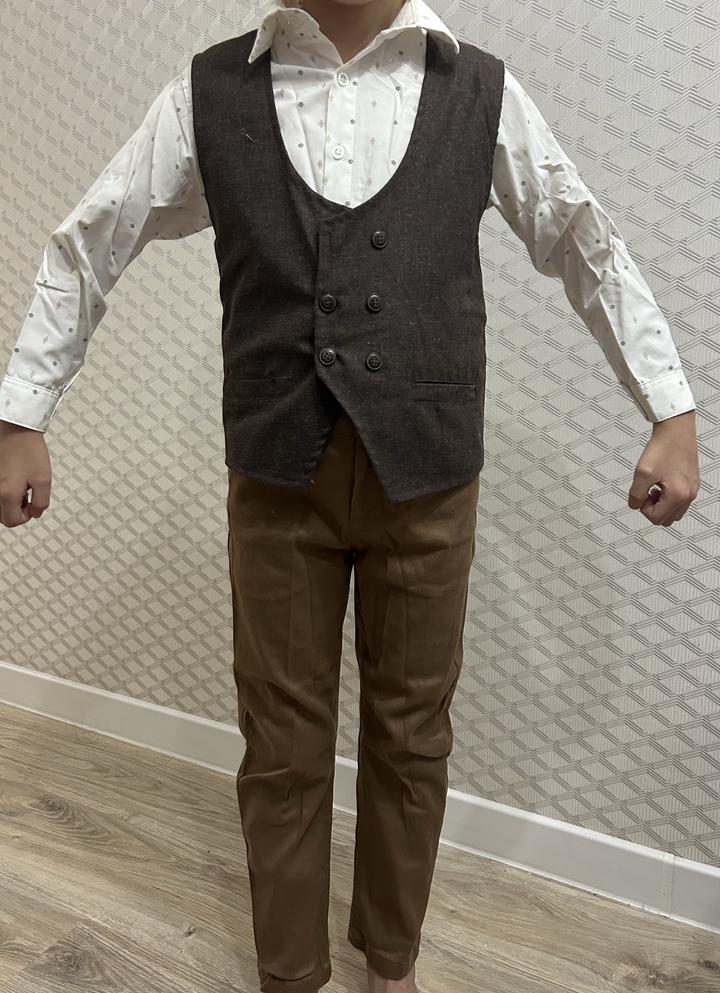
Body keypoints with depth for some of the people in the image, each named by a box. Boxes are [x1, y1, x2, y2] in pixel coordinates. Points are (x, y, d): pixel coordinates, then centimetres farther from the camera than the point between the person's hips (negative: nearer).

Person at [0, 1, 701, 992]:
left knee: (411, 733, 15)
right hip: (277, 471, 0)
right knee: (282, 742, 11)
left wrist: (674, 415, 5)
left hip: (427, 473, 1)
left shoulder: (481, 90, 5)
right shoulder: (212, 89, 4)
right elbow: (88, 246, 9)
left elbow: (592, 250, 10)